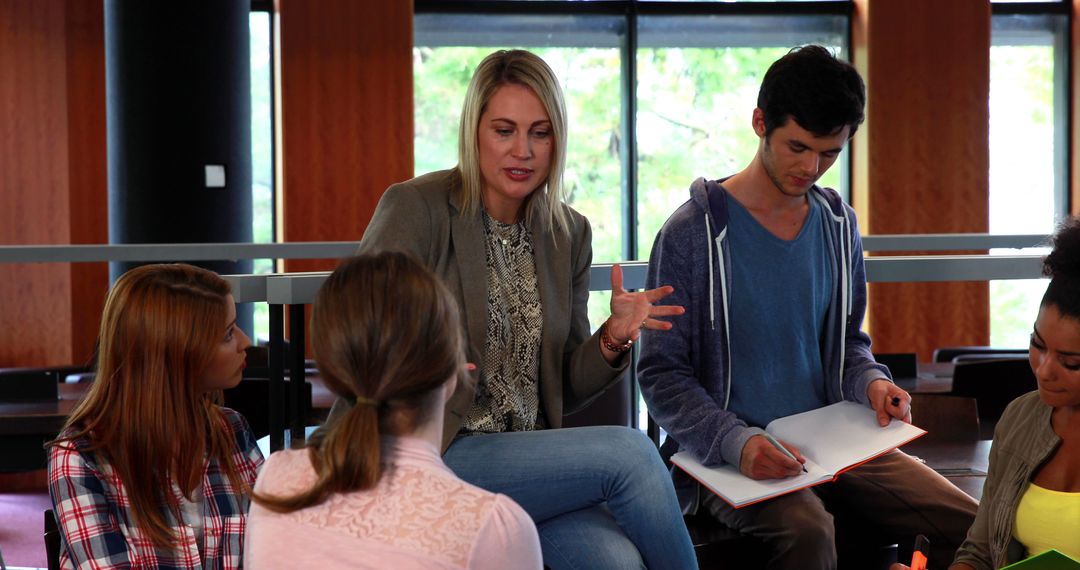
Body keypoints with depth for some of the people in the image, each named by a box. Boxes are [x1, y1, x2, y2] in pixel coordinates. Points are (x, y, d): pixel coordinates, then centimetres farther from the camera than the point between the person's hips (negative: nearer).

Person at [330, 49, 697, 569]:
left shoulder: (569, 234, 11)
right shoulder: (415, 209, -6)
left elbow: (564, 391, 14)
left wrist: (613, 340, -5)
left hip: (529, 458, 5)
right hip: (426, 460, -5)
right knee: (628, 453, -22)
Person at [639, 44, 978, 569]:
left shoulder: (839, 224, 10)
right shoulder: (692, 234, -8)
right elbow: (660, 374, -8)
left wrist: (871, 382, -2)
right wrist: (737, 442, -24)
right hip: (723, 456, -5)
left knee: (969, 522, -14)